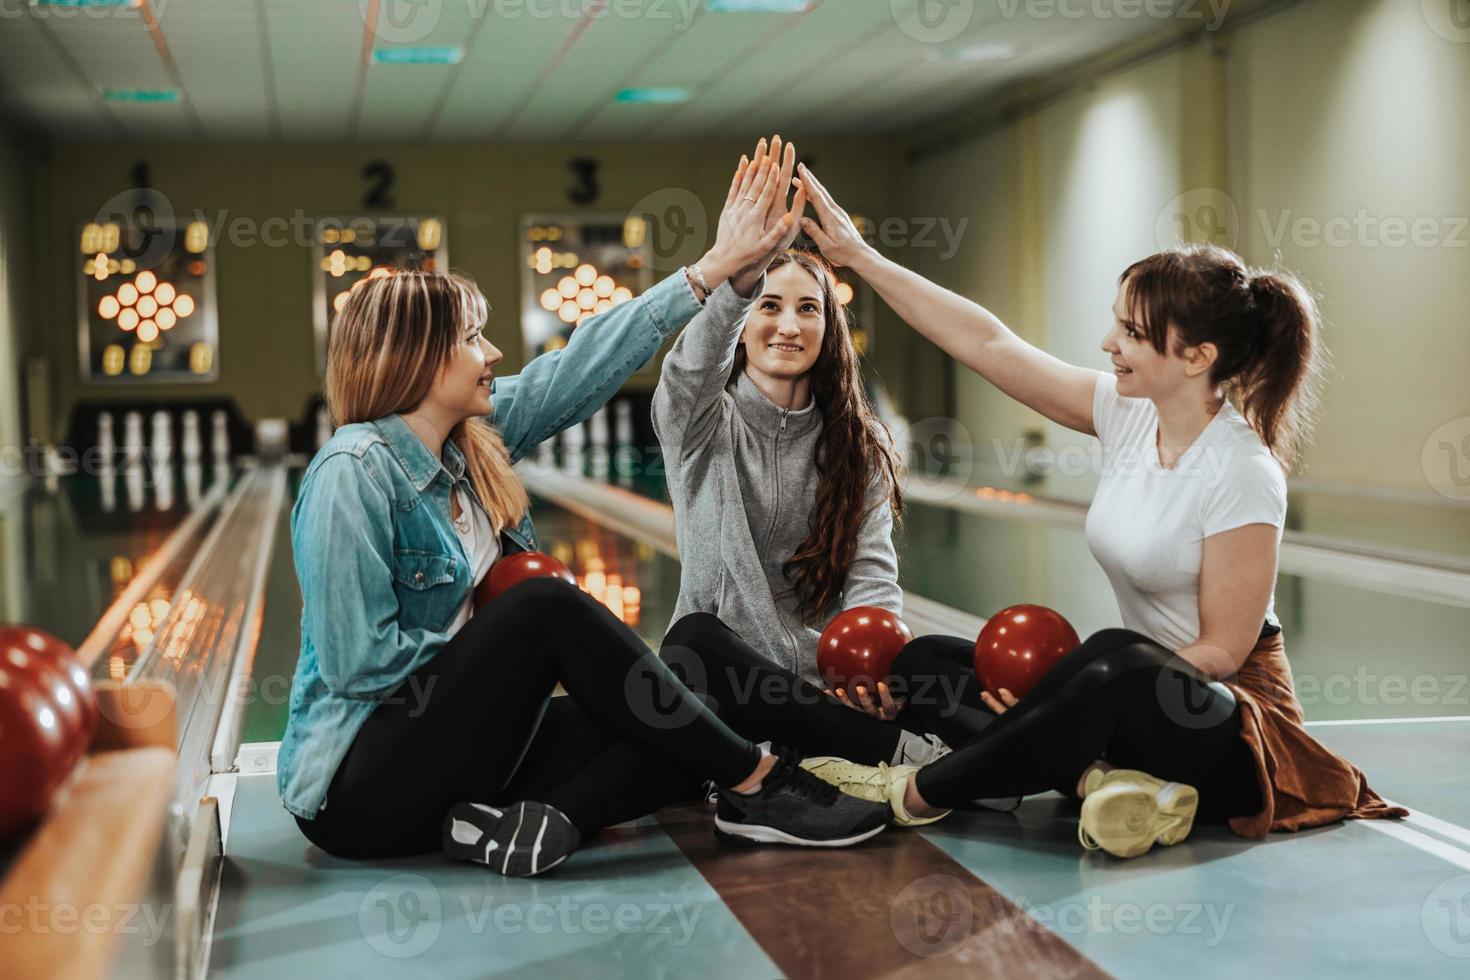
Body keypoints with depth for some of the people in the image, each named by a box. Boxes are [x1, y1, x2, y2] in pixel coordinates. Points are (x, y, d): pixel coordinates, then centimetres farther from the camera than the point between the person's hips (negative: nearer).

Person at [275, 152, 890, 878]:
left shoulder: (471, 442, 6)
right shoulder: (353, 471, -18)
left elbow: (581, 368, 8)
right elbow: (360, 662, -22)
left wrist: (713, 269, 8)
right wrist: (510, 646, -9)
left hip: (449, 737, 8)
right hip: (359, 790, -8)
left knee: (671, 733, -9)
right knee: (549, 609, -23)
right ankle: (757, 784, -14)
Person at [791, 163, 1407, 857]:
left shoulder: (1243, 476, -19)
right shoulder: (1126, 415, -1)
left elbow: (1223, 650, -17)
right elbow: (988, 345, 0)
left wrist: (1078, 695, -23)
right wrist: (859, 256, -1)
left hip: (1229, 721, -7)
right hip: (1141, 697, 7)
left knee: (1116, 661, -40)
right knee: (925, 664, -5)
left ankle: (919, 792, -20)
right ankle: (1103, 778, -23)